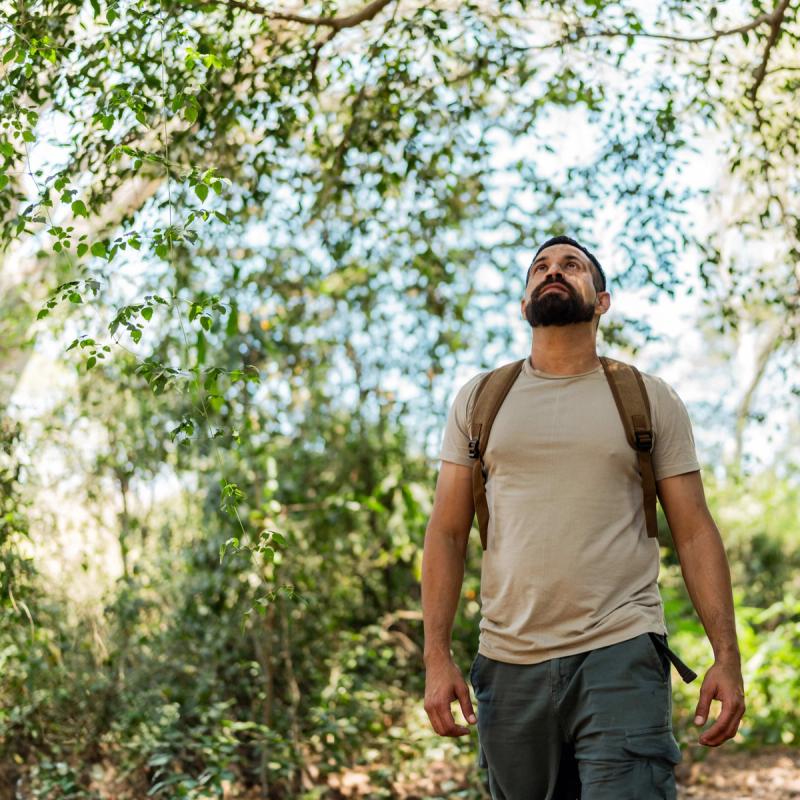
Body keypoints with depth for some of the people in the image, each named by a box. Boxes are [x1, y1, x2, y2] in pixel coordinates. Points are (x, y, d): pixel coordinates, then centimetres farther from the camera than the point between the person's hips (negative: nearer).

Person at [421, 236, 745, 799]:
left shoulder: (650, 400, 7)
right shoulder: (480, 399, 10)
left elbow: (695, 532, 5)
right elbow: (447, 534, 8)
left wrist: (727, 656, -5)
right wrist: (437, 657, -2)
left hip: (622, 657, -2)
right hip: (509, 665, 2)